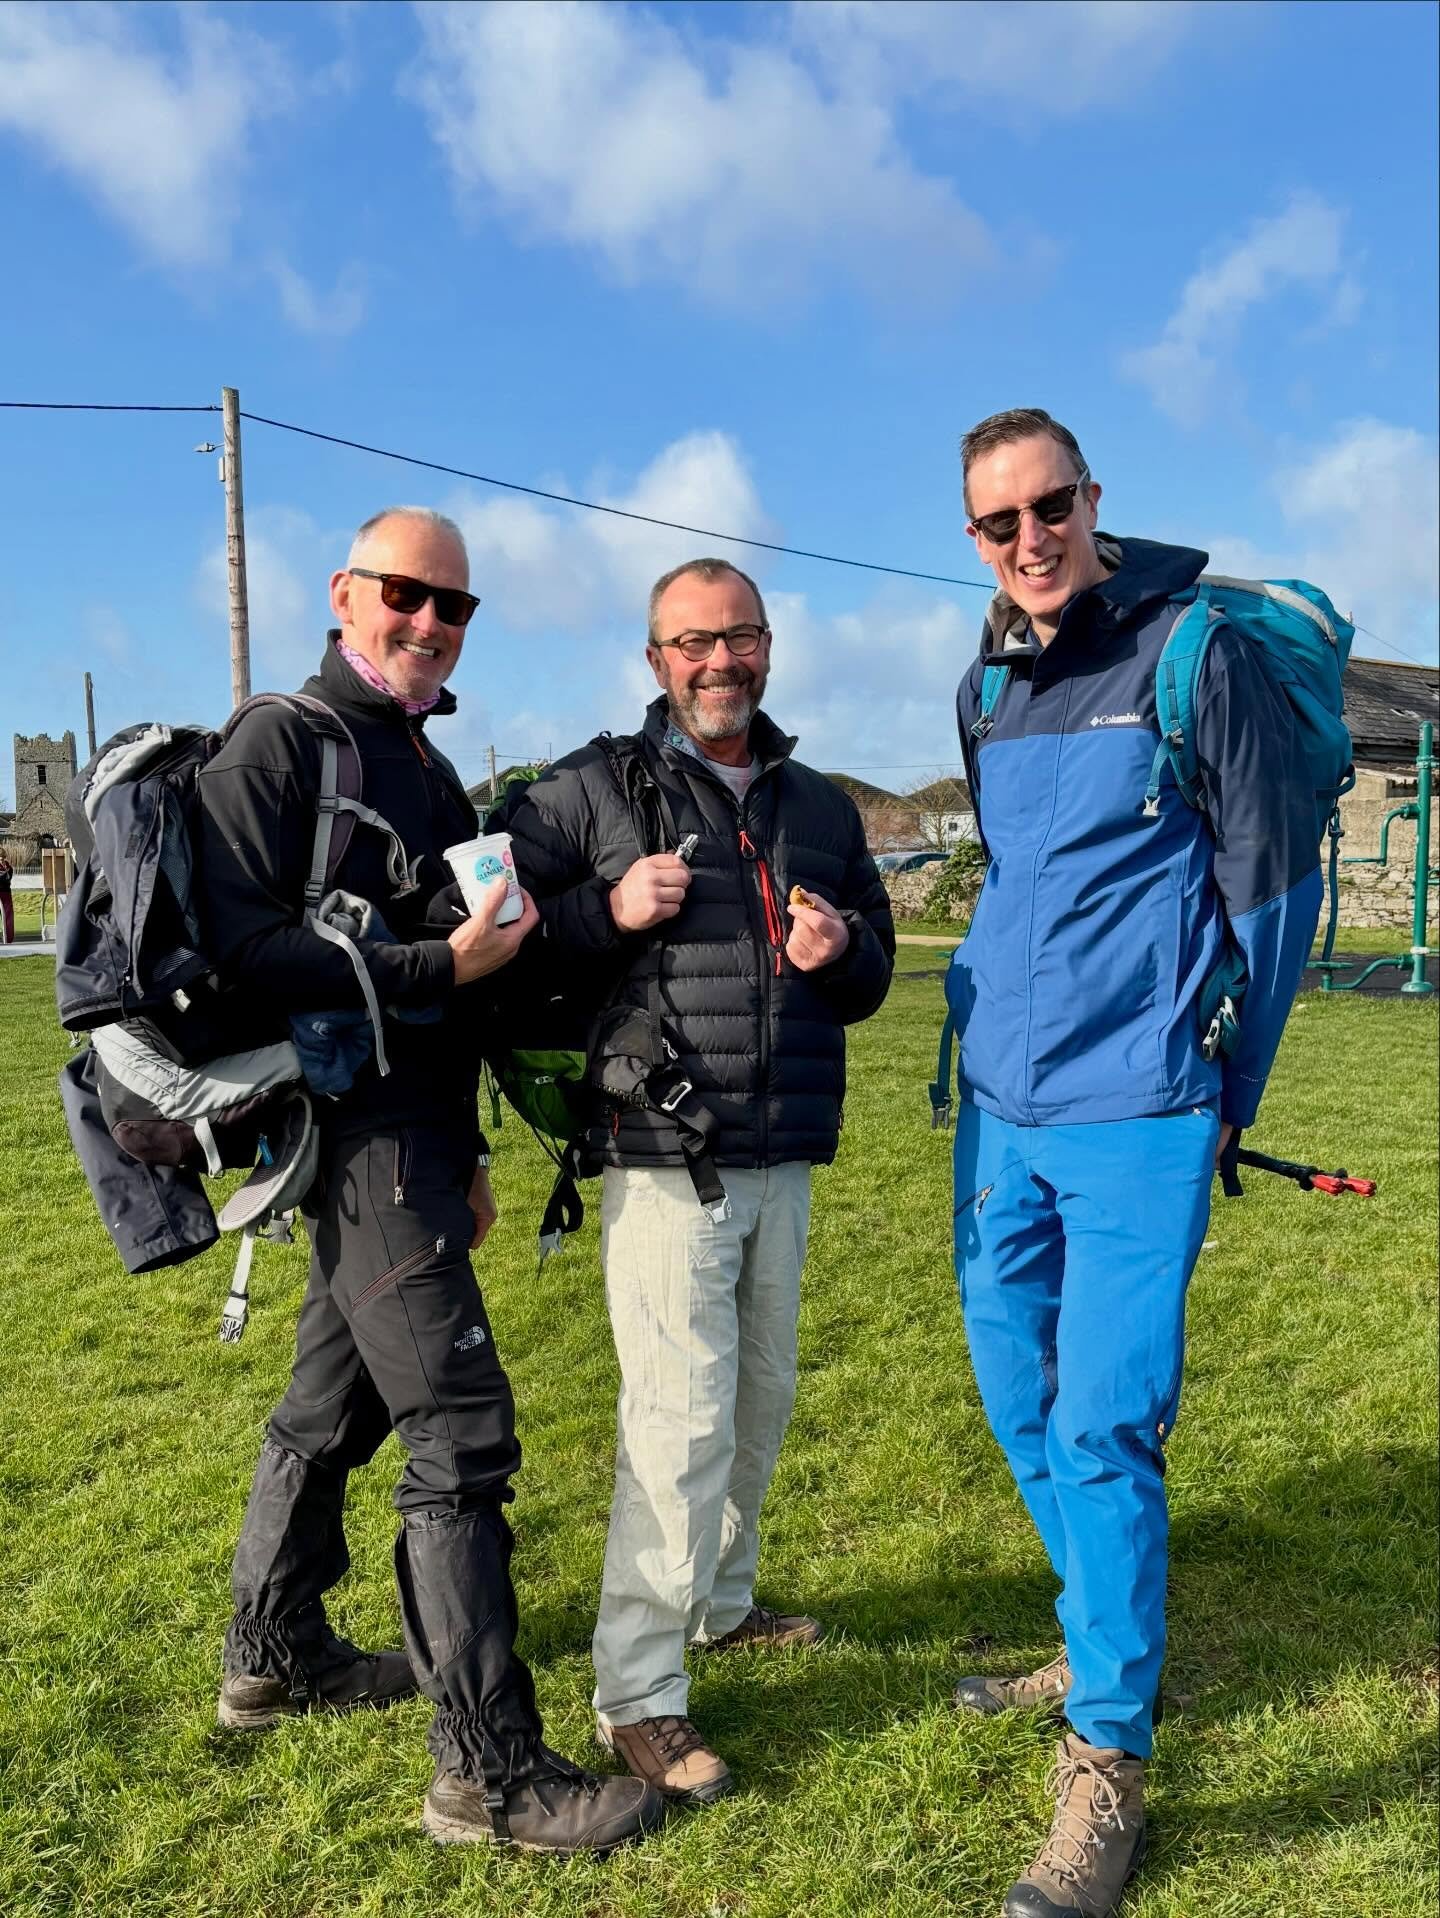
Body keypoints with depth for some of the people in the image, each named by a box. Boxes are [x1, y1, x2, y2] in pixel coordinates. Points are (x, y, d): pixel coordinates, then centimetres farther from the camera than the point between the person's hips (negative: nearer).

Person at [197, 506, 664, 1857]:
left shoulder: (425, 766, 19)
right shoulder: (279, 745, -8)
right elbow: (238, 949, -19)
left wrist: (464, 1150, 23)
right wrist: (441, 965, -21)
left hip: (412, 1132, 9)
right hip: (361, 1136, -9)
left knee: (333, 1402, 19)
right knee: (458, 1427, -9)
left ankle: (272, 1656, 36)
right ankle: (488, 1767, 0)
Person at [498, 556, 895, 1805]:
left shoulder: (821, 806, 13)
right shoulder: (591, 790, -3)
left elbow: (872, 978, 18)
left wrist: (841, 949, -5)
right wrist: (607, 909, -19)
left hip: (784, 1159, 6)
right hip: (665, 1157, -6)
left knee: (760, 1396, 18)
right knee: (683, 1413, -6)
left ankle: (719, 1601, 39)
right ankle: (639, 1693, 9)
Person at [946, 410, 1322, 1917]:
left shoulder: (1196, 651, -9)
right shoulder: (987, 686, 10)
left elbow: (1273, 876, -6)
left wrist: (1224, 1088, -1)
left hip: (1134, 1119, -7)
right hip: (1000, 1104, 7)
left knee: (1101, 1427, -5)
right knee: (1016, 1384, 15)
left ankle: (1108, 1766, 13)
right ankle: (1106, 1647, 38)